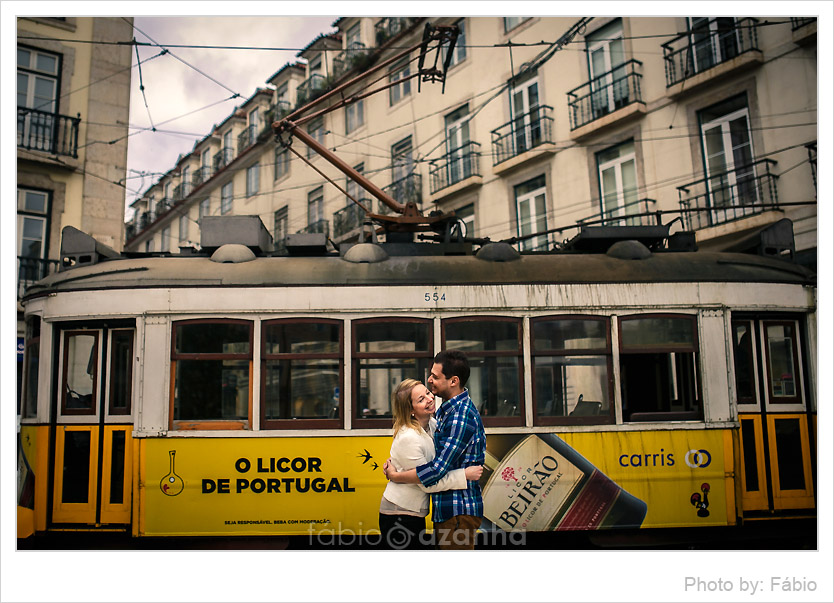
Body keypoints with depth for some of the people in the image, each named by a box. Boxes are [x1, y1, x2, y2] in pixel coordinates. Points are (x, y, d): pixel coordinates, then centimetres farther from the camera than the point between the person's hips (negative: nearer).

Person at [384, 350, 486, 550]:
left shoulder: (462, 416, -21)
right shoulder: (448, 409, 12)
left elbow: (438, 469, -25)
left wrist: (395, 476, -12)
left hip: (458, 511, -10)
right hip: (446, 510, 10)